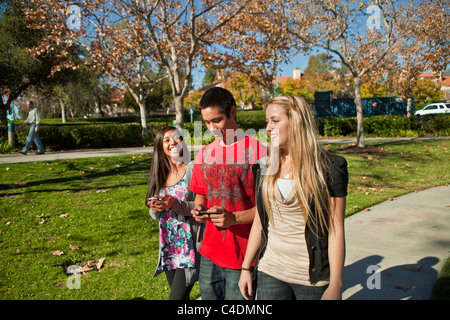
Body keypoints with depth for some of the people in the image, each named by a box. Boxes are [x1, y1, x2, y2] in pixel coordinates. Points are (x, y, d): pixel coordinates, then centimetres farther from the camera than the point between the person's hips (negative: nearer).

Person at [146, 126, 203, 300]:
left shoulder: (193, 169, -9)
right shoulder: (159, 174, 7)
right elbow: (154, 215, 14)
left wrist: (175, 204, -25)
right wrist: (155, 209, -8)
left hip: (189, 245, -6)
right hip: (168, 246, 6)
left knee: (177, 296, -8)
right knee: (181, 296, 17)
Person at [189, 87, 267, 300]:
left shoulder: (257, 151, -10)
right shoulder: (203, 155, 8)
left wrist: (234, 218, -21)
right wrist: (199, 208, -2)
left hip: (244, 257, -5)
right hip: (209, 255, 5)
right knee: (208, 295, 16)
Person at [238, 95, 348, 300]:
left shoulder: (329, 168, -10)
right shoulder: (265, 168, 3)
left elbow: (336, 230, -10)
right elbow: (259, 223, 9)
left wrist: (335, 286, -11)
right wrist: (245, 267, 9)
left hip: (313, 277, -3)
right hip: (270, 272, 4)